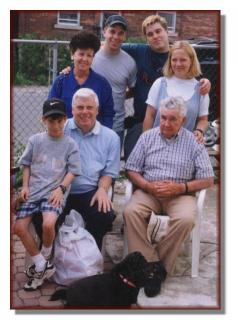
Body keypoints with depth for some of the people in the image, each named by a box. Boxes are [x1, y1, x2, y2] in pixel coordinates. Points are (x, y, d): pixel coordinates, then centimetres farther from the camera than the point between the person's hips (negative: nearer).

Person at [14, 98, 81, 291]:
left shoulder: (70, 144, 1)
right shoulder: (35, 140, 7)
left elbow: (72, 171, 0)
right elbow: (27, 165, 14)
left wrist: (61, 188, -14)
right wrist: (25, 186, 3)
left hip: (55, 192, -4)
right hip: (33, 190, 4)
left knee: (48, 224, -27)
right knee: (19, 227, -8)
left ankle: (45, 257, 6)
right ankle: (42, 266, 6)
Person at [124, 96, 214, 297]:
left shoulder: (194, 142, 4)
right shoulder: (147, 137, 9)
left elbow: (208, 180, 2)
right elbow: (132, 170, 8)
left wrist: (181, 187, -13)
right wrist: (148, 186, -11)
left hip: (180, 195, -1)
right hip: (149, 192, 2)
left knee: (186, 219, -33)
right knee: (131, 211, -29)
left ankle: (158, 264, -16)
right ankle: (152, 264, -22)